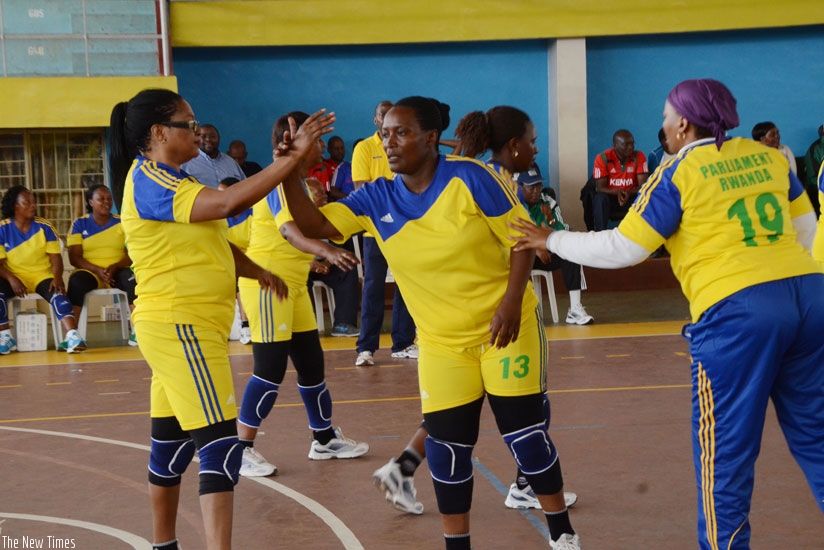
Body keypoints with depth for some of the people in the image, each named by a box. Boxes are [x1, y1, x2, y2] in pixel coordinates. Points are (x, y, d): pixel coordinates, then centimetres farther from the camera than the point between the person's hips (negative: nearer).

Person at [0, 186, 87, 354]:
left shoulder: (45, 227, 0)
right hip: (15, 278, 0)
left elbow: (56, 258, -3)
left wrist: (57, 278, -24)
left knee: (58, 294, -31)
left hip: (42, 276, 0)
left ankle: (72, 336, -47)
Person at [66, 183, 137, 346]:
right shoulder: (80, 224, 5)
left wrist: (115, 267, -18)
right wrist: (97, 270, -18)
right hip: (90, 271, -1)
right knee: (76, 281, -35)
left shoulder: (122, 223, 8)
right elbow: (74, 257, -2)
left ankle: (136, 331, -34)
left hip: (117, 271, 1)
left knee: (132, 279, -33)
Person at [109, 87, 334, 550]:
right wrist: (294, 156, -28)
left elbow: (209, 241, 25)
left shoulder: (173, 181, 15)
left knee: (172, 442, 16)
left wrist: (257, 271, 15)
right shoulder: (149, 182, -16)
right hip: (180, 327, -10)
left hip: (187, 326, 10)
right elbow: (229, 202, -30)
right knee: (220, 446, -15)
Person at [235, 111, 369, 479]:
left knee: (312, 362, 14)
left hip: (293, 285, 9)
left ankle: (325, 439, 27)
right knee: (271, 369, -7)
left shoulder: (298, 183, 12)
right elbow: (289, 229, -37)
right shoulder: (279, 182, -18)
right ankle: (242, 449, 3)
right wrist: (326, 250, -52)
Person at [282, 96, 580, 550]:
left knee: (524, 432, 2)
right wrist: (289, 174, -27)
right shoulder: (375, 198, -4)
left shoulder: (469, 177, -17)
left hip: (505, 326, -3)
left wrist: (511, 301, -22)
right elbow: (315, 226, -13)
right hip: (441, 341, 4)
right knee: (447, 446, 1)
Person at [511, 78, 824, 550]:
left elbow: (622, 249, 0)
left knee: (726, 450, 5)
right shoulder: (769, 157, 14)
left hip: (736, 308, -6)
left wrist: (553, 241, 11)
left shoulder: (679, 173, -1)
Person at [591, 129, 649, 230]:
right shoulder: (602, 158, -12)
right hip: (610, 198, -1)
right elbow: (600, 188, -13)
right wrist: (617, 192, -33)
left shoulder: (639, 156, -8)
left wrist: (628, 193, -34)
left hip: (631, 198, 1)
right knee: (600, 198, -33)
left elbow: (643, 186, -13)